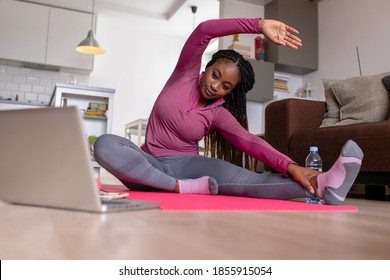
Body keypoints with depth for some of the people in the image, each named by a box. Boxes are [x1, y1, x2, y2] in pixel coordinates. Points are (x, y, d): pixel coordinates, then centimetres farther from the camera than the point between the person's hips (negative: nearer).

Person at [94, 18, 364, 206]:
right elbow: (204, 31, -15)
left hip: (186, 164, 0)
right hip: (151, 164, 1)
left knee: (238, 178, -33)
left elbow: (248, 141, -20)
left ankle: (322, 185, -52)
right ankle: (182, 188, -40)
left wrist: (290, 166, -38)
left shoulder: (218, 114, -2)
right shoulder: (186, 74, 0)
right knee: (105, 144, -34)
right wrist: (259, 25, -25)